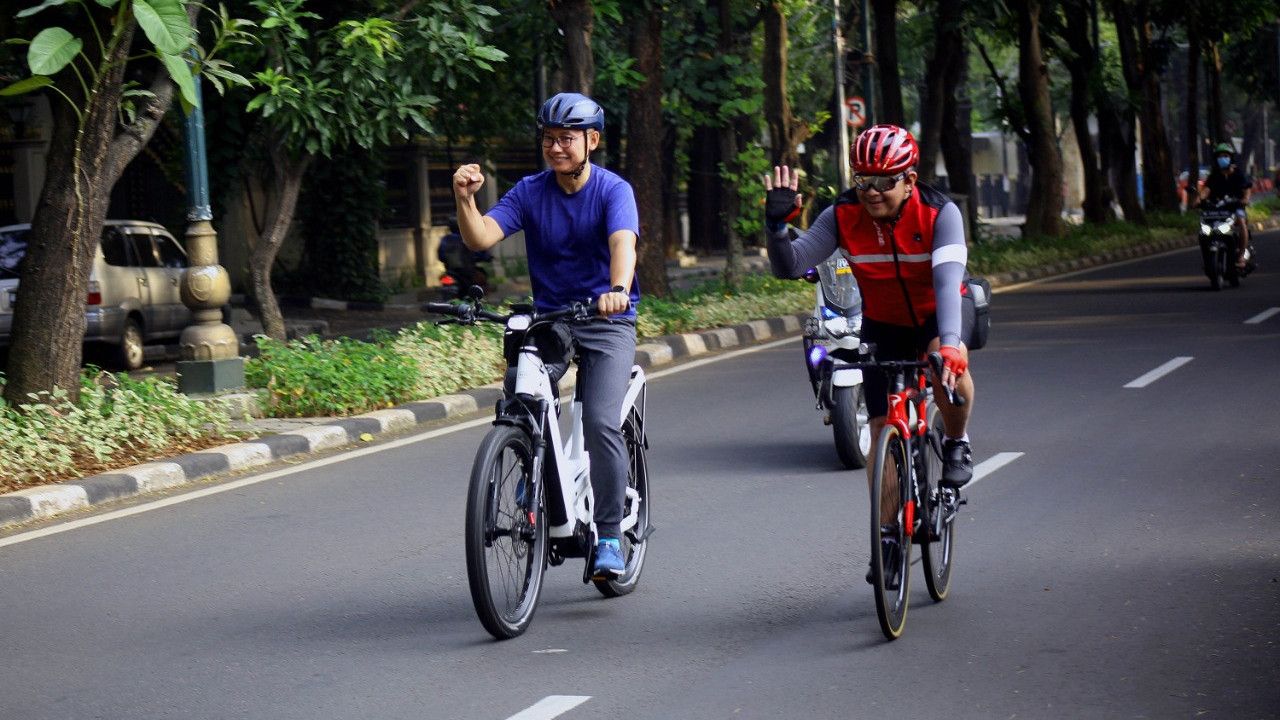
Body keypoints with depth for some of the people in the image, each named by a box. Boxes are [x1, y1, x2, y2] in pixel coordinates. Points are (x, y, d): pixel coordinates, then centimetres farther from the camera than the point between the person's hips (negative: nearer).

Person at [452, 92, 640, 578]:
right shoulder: (530, 192, 0)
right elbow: (481, 238, -12)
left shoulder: (614, 191, -9)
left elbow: (623, 243, -28)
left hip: (606, 320, -3)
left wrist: (618, 290, -48)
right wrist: (465, 200, -32)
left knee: (601, 423, -19)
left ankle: (609, 536, -7)